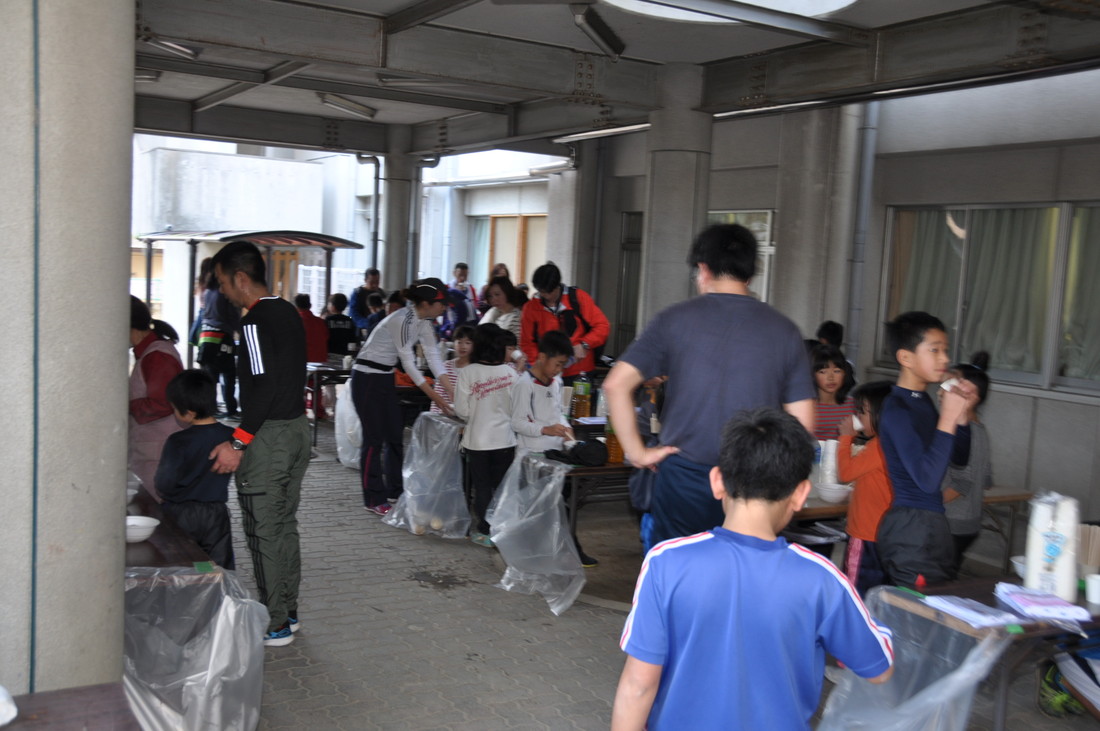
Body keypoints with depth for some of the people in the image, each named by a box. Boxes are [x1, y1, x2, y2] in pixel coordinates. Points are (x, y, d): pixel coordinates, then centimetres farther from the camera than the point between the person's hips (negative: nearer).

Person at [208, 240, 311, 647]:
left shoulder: (255, 321, -17)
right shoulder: (288, 313, 11)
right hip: (297, 429, 9)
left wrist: (238, 442, -22)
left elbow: (263, 387, -24)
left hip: (269, 436, -9)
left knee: (264, 531, 0)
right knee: (285, 525, 17)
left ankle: (274, 625, 7)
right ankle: (288, 613, 27)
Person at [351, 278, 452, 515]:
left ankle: (396, 490, 21)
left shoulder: (424, 322, 1)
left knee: (395, 435, 11)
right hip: (367, 377, -9)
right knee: (374, 438, -4)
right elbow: (408, 362, -23)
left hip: (385, 377, 9)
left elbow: (433, 356, 1)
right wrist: (435, 397, -21)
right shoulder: (402, 320, -26)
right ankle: (374, 499, 4)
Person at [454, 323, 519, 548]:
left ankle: (484, 533, 15)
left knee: (482, 487, 10)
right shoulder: (510, 372, -6)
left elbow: (462, 411, -10)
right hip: (505, 439, 2)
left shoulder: (468, 373, -12)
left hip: (477, 440, -2)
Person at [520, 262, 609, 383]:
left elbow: (602, 325, -2)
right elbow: (527, 343, 7)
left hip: (580, 373, -1)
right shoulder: (531, 307, 3)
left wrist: (584, 345, -16)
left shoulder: (577, 297, -2)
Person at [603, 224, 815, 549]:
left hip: (683, 478, -1)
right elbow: (802, 422, 0)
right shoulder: (784, 331, 1)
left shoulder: (675, 319, -3)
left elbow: (616, 384, -9)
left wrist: (636, 452, -3)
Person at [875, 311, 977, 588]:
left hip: (930, 522, 9)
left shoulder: (923, 400, 12)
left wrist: (961, 413, 3)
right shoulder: (897, 410, -16)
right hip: (912, 526, -9)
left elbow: (959, 458, 18)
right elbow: (927, 479, -25)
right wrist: (947, 418, -24)